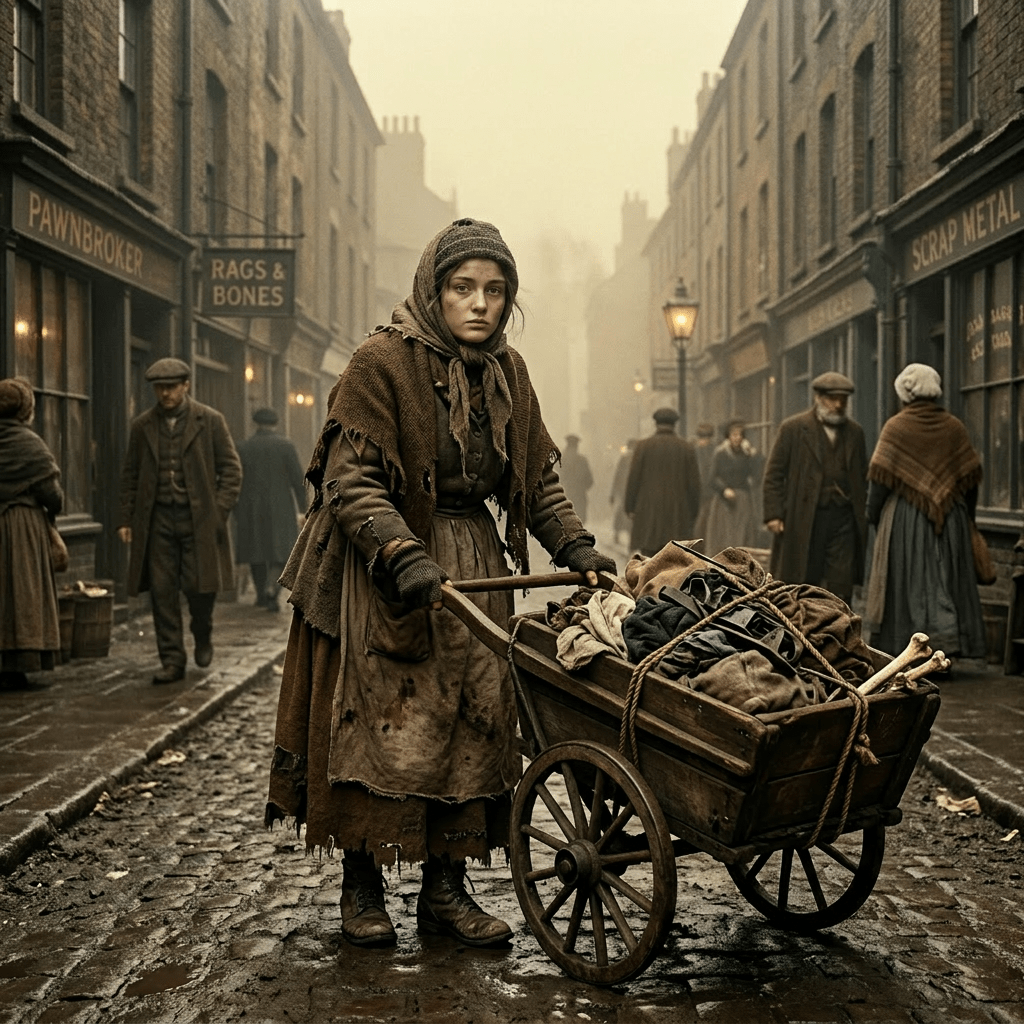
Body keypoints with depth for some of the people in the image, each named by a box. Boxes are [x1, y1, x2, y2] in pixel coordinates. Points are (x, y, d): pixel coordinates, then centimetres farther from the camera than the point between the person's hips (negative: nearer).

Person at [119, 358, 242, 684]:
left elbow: (231, 470, 1)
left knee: (199, 586, -5)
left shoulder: (210, 421, 1)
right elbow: (130, 476, 13)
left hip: (199, 518, -2)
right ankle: (172, 660, 7)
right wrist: (126, 519, 6)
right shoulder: (142, 426, 9)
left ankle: (203, 636, 26)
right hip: (157, 519, 2)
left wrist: (218, 513, -8)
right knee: (162, 591, -1)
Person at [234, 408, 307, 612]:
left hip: (252, 510, 2)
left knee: (256, 549, 16)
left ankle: (262, 594, 24)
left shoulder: (243, 448, -1)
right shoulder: (286, 445, -4)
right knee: (281, 551, 1)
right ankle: (271, 589, -22)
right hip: (280, 509, -2)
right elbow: (298, 479, -7)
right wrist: (303, 507, 1)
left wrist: (237, 512, 6)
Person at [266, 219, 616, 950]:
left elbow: (537, 478, 14)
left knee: (471, 726, 5)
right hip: (382, 574, -5)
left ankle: (446, 889, 16)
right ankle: (363, 888, 14)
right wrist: (403, 556, -30)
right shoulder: (382, 362, -12)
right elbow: (352, 479, -18)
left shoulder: (507, 371, 8)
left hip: (474, 568, 6)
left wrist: (575, 546, 0)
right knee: (381, 727, -1)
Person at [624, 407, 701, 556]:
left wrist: (630, 508, 6)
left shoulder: (643, 446, -1)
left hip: (649, 512, -1)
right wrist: (693, 512, 12)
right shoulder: (687, 448, 3)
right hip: (678, 514, 1)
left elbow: (633, 479, -1)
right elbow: (694, 483, 5)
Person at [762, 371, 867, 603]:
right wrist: (773, 514, -9)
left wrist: (864, 517, 9)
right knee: (800, 583, 4)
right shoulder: (793, 428, 1)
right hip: (803, 521, -3)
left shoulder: (855, 432, 13)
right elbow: (773, 475, -1)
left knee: (841, 584, -2)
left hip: (843, 520, 3)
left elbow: (863, 478, 17)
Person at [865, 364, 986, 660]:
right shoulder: (954, 427, 4)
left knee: (908, 584, 4)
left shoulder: (896, 427, -5)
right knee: (947, 583, 8)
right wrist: (965, 516, 16)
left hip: (904, 517, -2)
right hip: (951, 520, 2)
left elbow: (880, 476, -9)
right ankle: (947, 641, -4)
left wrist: (873, 514, 3)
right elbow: (971, 475, 5)